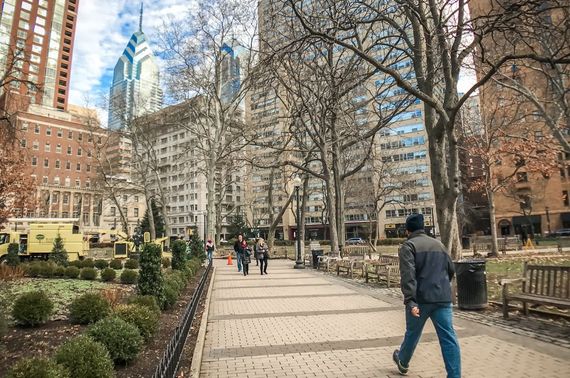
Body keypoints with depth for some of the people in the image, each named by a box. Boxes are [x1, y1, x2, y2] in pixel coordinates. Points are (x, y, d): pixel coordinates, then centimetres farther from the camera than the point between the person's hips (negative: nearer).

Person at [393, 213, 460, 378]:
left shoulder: (408, 245, -6)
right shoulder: (438, 244, 13)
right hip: (443, 298, 4)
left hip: (421, 298, -3)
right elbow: (451, 270, 20)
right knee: (449, 338, 4)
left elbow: (408, 275, -19)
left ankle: (403, 362, 38)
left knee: (412, 333, 16)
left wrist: (410, 301, -23)